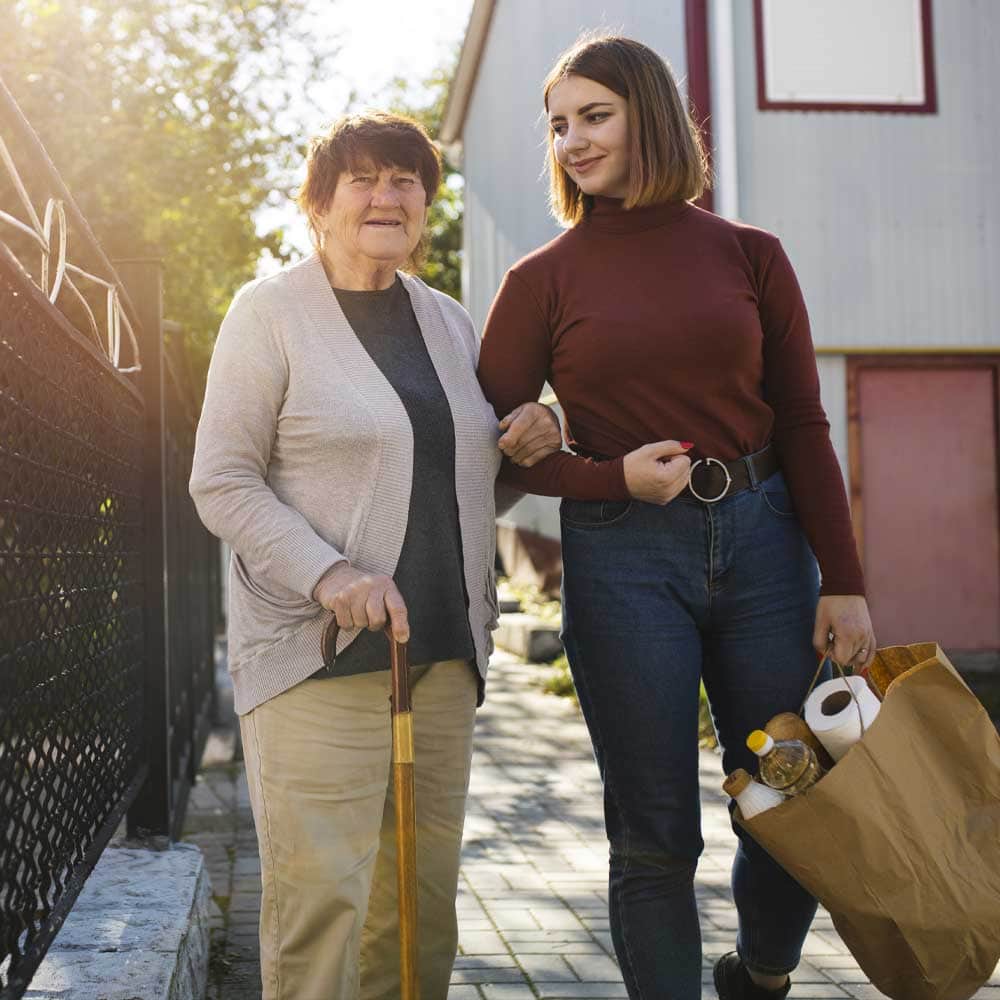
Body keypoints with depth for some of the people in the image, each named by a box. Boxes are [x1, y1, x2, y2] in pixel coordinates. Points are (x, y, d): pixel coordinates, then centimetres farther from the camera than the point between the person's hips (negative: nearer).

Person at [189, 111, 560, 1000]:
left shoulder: (448, 320, 17)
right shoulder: (270, 311, 0)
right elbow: (221, 483, -5)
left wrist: (527, 448, 4)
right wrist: (328, 574, -19)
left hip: (444, 649, 6)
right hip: (318, 651, -5)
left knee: (423, 892, 8)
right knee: (322, 889, -10)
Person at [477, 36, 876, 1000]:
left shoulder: (747, 255, 5)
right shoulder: (543, 280, 2)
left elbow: (802, 425, 5)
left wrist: (842, 582, 0)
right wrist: (613, 478, -12)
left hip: (761, 539, 2)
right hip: (623, 557, -2)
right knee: (655, 835, 4)